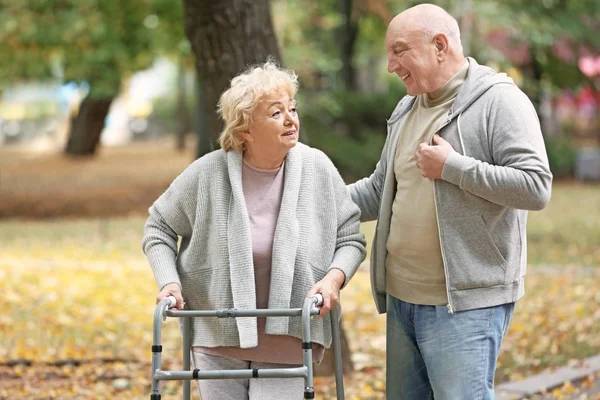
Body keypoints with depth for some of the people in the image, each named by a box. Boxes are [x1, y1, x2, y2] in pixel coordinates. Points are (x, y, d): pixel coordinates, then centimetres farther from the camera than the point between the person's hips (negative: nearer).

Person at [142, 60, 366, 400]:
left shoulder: (317, 168, -6)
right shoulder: (208, 174, -9)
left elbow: (351, 239, 3)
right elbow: (159, 229, 5)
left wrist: (334, 278, -15)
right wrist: (168, 282, -9)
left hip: (287, 343, 0)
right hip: (218, 338, 0)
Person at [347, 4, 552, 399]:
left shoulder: (499, 101, -9)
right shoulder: (407, 109, 15)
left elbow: (537, 187, -19)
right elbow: (380, 191, 23)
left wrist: (452, 167, -17)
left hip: (465, 304, -8)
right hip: (402, 297, 8)